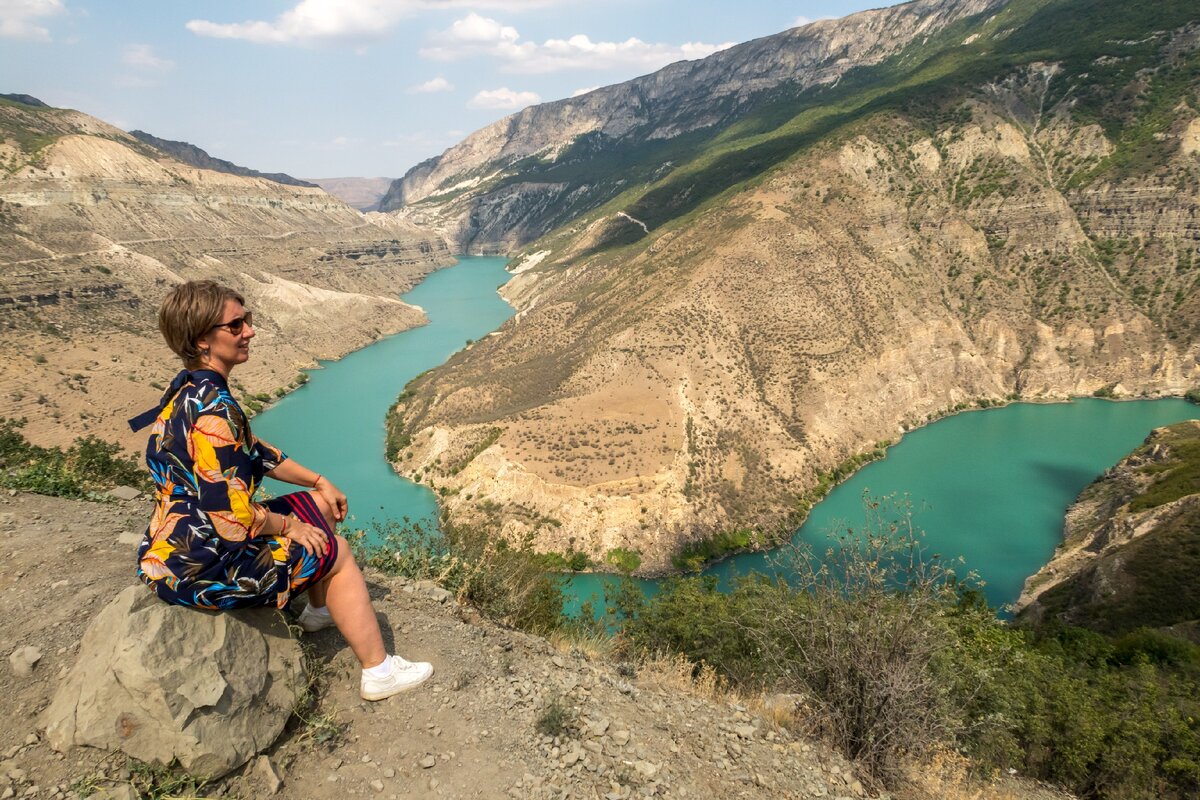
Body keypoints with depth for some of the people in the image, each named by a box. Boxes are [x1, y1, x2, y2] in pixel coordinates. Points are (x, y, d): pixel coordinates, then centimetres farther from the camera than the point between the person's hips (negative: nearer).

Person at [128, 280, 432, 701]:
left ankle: (320, 609, 36)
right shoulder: (212, 410, -28)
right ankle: (378, 672, 12)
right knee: (334, 551, 2)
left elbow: (253, 452, 16)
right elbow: (232, 517, -29)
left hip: (182, 545, 10)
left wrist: (318, 481, 14)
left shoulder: (192, 390, 5)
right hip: (198, 568, -10)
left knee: (321, 505, 18)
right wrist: (288, 526, -11)